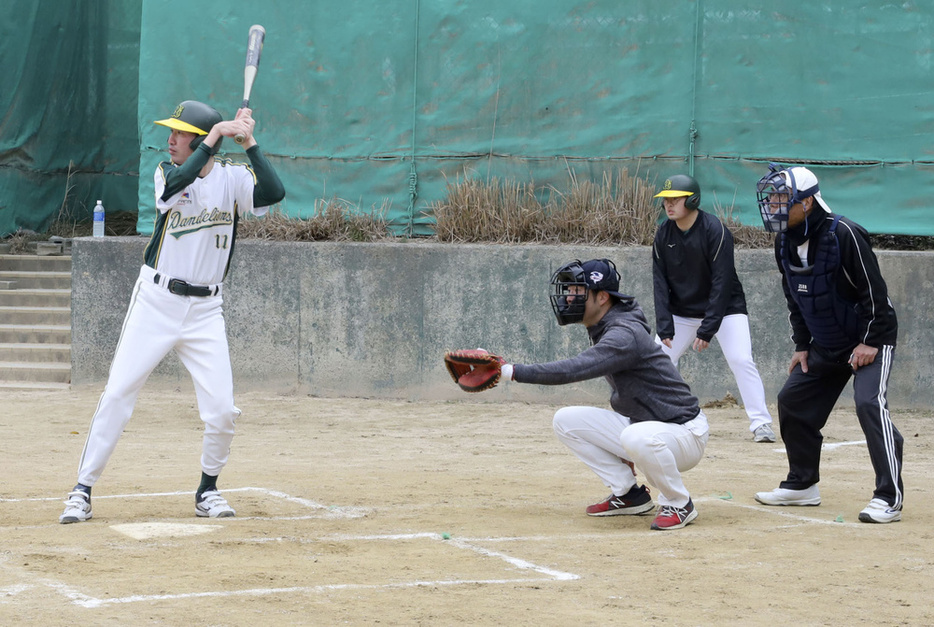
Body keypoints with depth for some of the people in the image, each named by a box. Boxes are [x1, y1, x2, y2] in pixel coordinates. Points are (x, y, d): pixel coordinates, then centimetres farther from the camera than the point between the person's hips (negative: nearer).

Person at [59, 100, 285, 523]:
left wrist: (249, 143, -19)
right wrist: (214, 138, -23)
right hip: (156, 302, -1)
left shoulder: (232, 178, 1)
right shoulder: (167, 172, 0)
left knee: (222, 409, -6)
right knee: (117, 394, -5)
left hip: (205, 310, 1)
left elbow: (274, 193, -17)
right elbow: (176, 185, -24)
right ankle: (83, 491, 2)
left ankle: (207, 491, 17)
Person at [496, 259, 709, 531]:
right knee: (566, 420, 0)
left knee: (637, 437, -41)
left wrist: (512, 371, -39)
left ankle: (679, 504, -14)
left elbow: (573, 370, -38)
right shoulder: (604, 329, 6)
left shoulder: (624, 334, -25)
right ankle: (629, 495, 8)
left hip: (684, 432, -9)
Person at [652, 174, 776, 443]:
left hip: (725, 309, -5)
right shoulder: (664, 234, -6)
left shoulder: (715, 231, -22)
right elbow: (661, 283, -5)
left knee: (741, 359, -18)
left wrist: (707, 329, -27)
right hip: (682, 312, 5)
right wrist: (664, 327, -14)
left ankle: (761, 423, -15)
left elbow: (722, 282, -23)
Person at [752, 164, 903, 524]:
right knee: (793, 401, 8)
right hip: (825, 345, 9)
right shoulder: (785, 242, 0)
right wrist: (802, 345, 9)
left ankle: (889, 498, -22)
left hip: (870, 337, -8)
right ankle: (802, 485, 22)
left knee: (869, 404, -24)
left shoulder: (842, 235, -24)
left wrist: (870, 342, -22)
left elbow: (874, 291, -22)